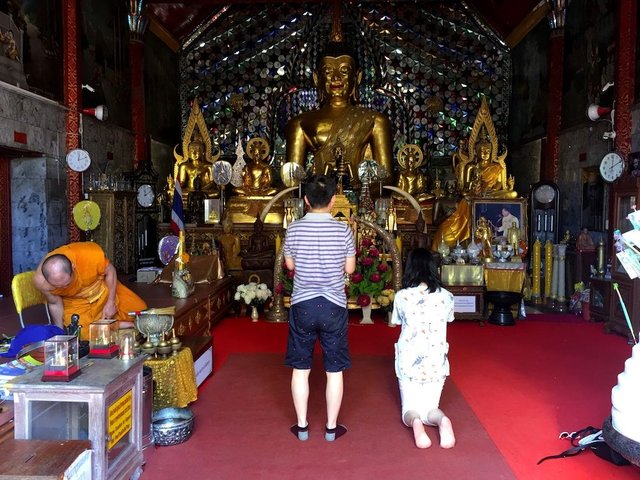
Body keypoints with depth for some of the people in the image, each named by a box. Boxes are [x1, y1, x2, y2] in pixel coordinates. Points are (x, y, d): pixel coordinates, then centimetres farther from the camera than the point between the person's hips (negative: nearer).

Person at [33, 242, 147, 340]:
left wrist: (111, 302, -13)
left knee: (140, 310, -2)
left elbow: (110, 272, -15)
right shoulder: (41, 281, -30)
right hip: (76, 303, 0)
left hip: (105, 290, 0)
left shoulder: (91, 254, -37)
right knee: (86, 335, -20)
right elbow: (55, 304, -10)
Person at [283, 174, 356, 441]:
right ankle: (331, 427, 21)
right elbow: (349, 268, 1)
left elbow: (289, 264, 8)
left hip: (302, 305, 1)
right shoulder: (343, 230, -8)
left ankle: (302, 426, 22)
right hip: (333, 306, -1)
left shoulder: (294, 229, -5)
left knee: (300, 368, 13)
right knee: (334, 370, 11)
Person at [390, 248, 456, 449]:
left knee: (410, 408, 13)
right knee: (429, 407, 15)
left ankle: (415, 422, -23)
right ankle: (442, 420, -20)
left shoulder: (401, 296, -10)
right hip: (436, 362, 1)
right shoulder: (446, 296, -5)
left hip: (408, 361, -1)